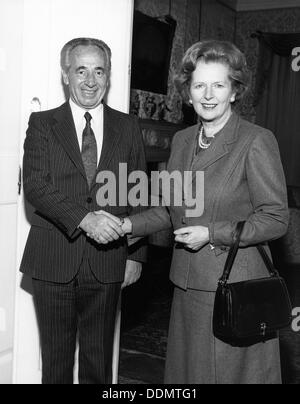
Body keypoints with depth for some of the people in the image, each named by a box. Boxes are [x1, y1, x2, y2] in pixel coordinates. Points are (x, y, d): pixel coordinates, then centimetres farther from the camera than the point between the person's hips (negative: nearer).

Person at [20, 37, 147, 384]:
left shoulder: (127, 127, 7)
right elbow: (34, 184, -11)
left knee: (99, 359, 13)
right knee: (56, 358, 12)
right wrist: (83, 218, -24)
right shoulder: (42, 124, 2)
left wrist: (136, 254, 2)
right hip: (53, 261, -1)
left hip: (106, 263, 1)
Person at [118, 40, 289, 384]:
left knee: (230, 372, 7)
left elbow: (276, 220, -11)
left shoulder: (257, 141, -11)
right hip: (189, 283, 6)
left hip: (237, 284, -6)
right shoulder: (182, 140, 9)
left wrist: (211, 233, -17)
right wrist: (129, 224, 1)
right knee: (186, 369, 17)